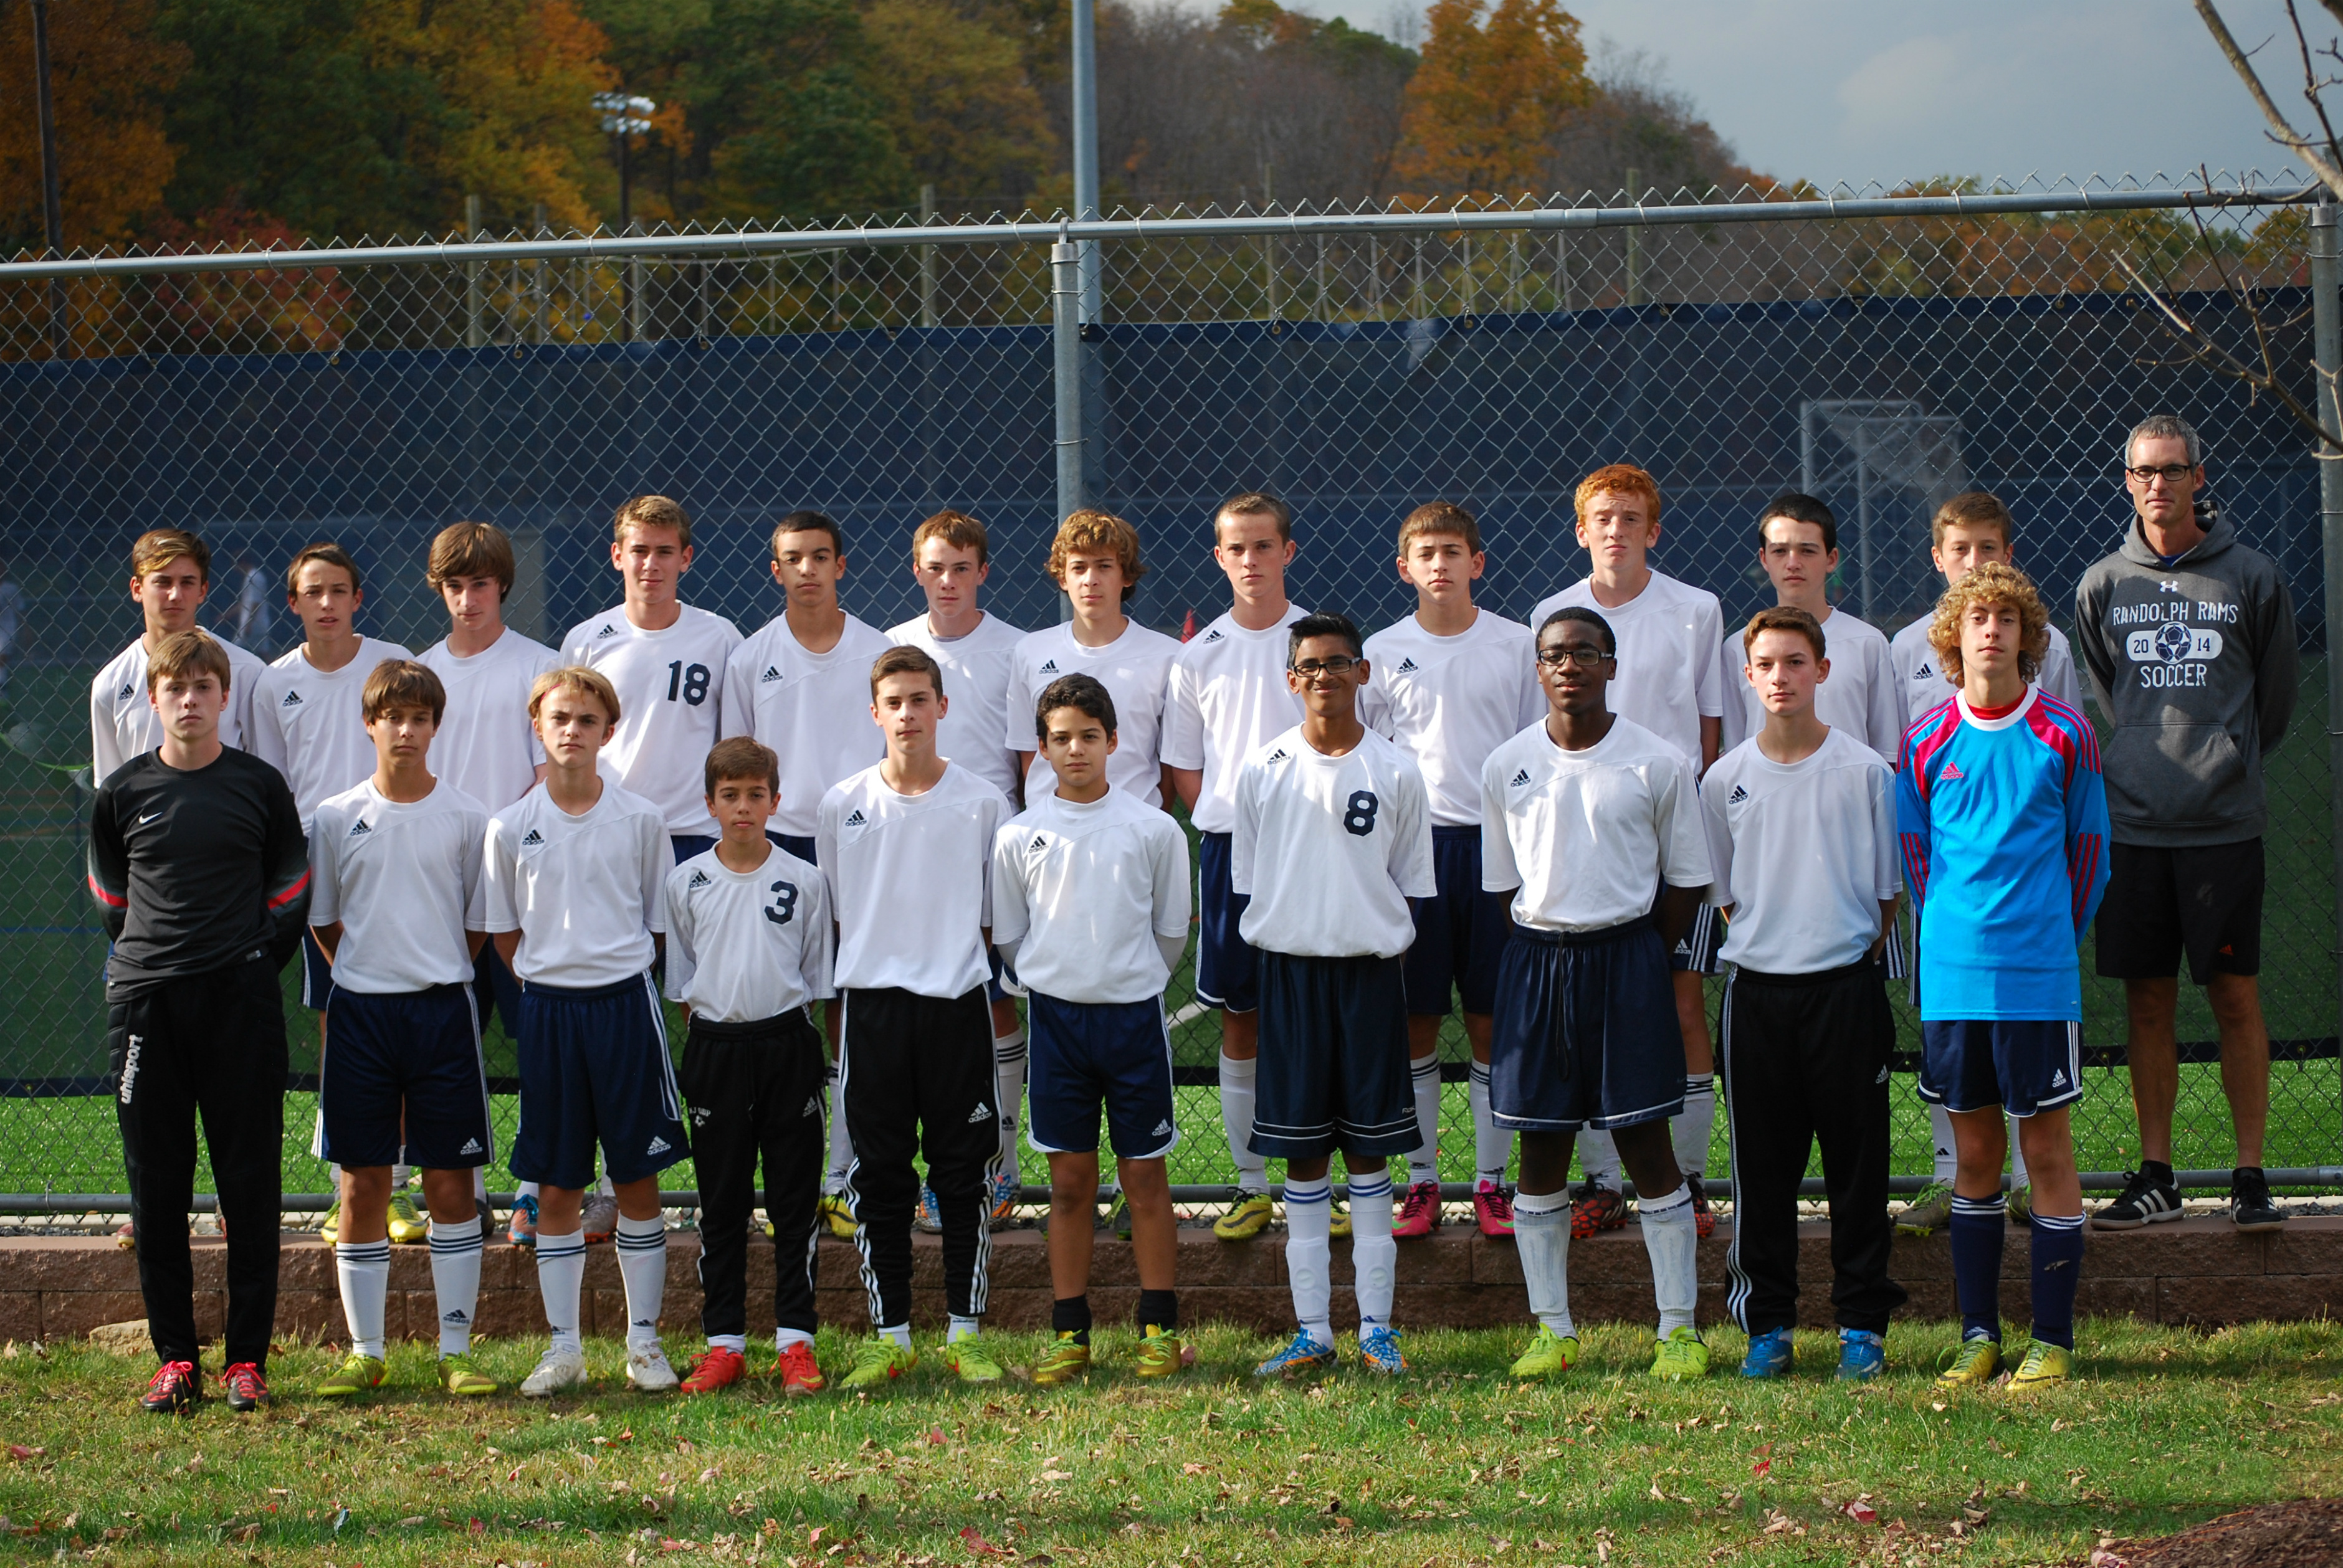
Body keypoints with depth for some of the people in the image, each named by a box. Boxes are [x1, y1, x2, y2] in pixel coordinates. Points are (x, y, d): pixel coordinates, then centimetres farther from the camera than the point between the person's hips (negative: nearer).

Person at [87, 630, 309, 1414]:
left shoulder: (260, 785, 4)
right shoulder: (122, 792, 6)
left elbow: (291, 892, 12)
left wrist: (257, 960, 5)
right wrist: (144, 955, 11)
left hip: (241, 1000, -1)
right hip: (144, 1002, 1)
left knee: (250, 1181, -1)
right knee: (157, 1186, 2)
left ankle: (248, 1356, 6)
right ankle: (174, 1356, 9)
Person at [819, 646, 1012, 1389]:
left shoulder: (982, 801, 1)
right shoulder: (843, 804, 4)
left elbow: (996, 913, 9)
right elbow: (832, 912, 12)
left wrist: (956, 959, 1)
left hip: (958, 1001, -1)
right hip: (871, 1002, 1)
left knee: (964, 1174, 3)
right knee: (877, 1176, 4)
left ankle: (967, 1330, 11)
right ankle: (889, 1335, 10)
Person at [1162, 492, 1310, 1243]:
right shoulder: (1198, 658, 7)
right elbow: (1184, 769, 9)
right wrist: (1229, 819, -2)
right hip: (1230, 846, 2)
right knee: (1239, 1018, 5)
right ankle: (1252, 1184, 13)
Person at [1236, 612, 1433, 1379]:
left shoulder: (1396, 772, 1)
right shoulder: (1262, 770, 2)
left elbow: (1411, 885, 7)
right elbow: (1246, 883, 8)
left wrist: (1386, 944, -1)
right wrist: (1272, 954, 3)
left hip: (1370, 971, -1)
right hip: (1290, 970, 1)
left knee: (1368, 1149, 2)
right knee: (1302, 1151, 3)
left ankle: (1375, 1326, 7)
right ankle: (1312, 1329, 8)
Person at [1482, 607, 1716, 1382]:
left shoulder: (1658, 763, -2)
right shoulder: (1507, 767, 4)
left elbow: (1685, 882, 3)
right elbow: (1501, 882, 12)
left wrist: (1632, 959, 0)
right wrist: (1551, 950, 5)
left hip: (1627, 956, -2)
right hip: (1536, 961, 2)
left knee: (1647, 1145, -2)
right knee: (1540, 1150, 5)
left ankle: (1679, 1327, 5)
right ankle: (1552, 1328, 15)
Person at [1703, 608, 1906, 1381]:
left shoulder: (1864, 771, 0)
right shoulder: (1726, 779, 5)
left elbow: (1887, 888, 5)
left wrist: (1862, 963, 0)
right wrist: (1763, 947, 4)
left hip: (1846, 984, -2)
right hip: (1757, 990, 2)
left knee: (1857, 1163, 2)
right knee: (1762, 1166, 5)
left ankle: (1863, 1323, 9)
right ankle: (1768, 1326, 12)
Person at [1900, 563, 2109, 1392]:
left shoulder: (2064, 736, -2)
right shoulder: (1926, 740, 3)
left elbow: (2088, 853, 7)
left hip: (2040, 979, -2)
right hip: (1953, 977, 2)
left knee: (2047, 1148, 0)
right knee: (1974, 1153, 9)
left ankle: (2053, 1341, 4)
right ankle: (1978, 1336, 15)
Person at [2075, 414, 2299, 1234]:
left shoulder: (2252, 578, 0)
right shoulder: (2103, 586, 6)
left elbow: (2275, 696, 12)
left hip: (2224, 821, -2)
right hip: (2135, 820, 2)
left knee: (2235, 996, -2)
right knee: (2147, 1000, 5)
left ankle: (2251, 1176, 4)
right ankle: (2155, 1178, 12)